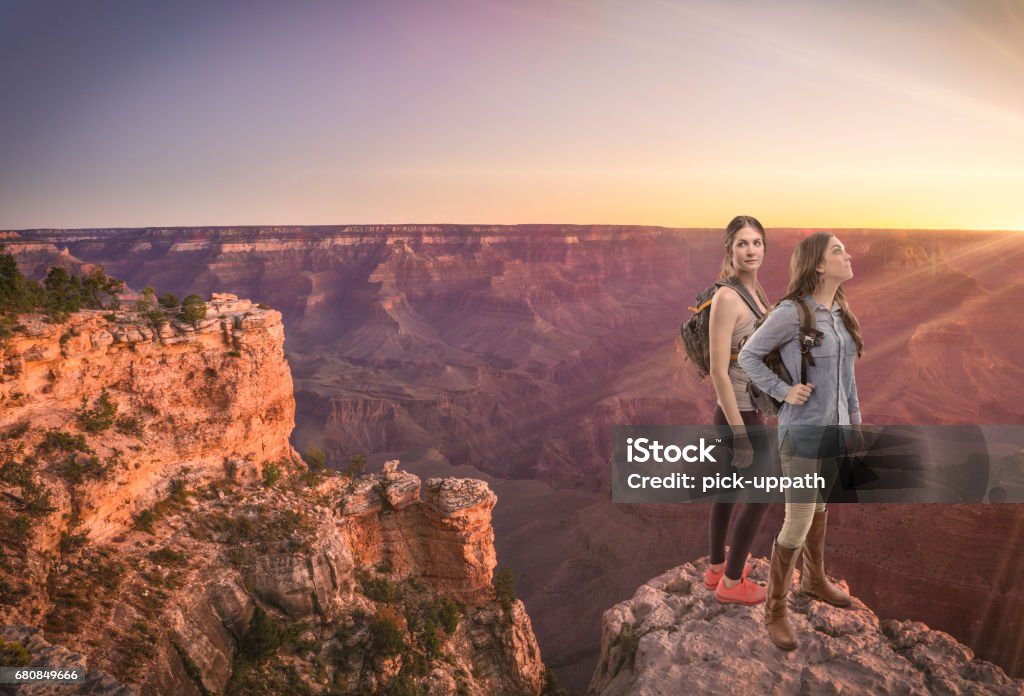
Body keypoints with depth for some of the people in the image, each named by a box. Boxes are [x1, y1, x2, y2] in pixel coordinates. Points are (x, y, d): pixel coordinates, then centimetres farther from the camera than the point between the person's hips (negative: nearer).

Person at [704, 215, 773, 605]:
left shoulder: (754, 291, 6)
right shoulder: (726, 298, -24)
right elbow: (718, 373, -25)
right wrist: (741, 435, -24)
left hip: (744, 407, 9)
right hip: (741, 413, -9)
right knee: (759, 496, 5)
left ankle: (716, 568, 37)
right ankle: (731, 583, 22)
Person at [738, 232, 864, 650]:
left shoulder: (840, 313, 5)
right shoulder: (791, 312, -17)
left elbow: (846, 373, 13)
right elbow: (748, 356, -10)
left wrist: (855, 418, 16)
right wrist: (783, 392, -15)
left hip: (836, 428, 7)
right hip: (803, 430, -7)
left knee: (820, 510, 23)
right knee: (797, 524, -3)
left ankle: (814, 579, 45)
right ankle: (775, 610, 14)